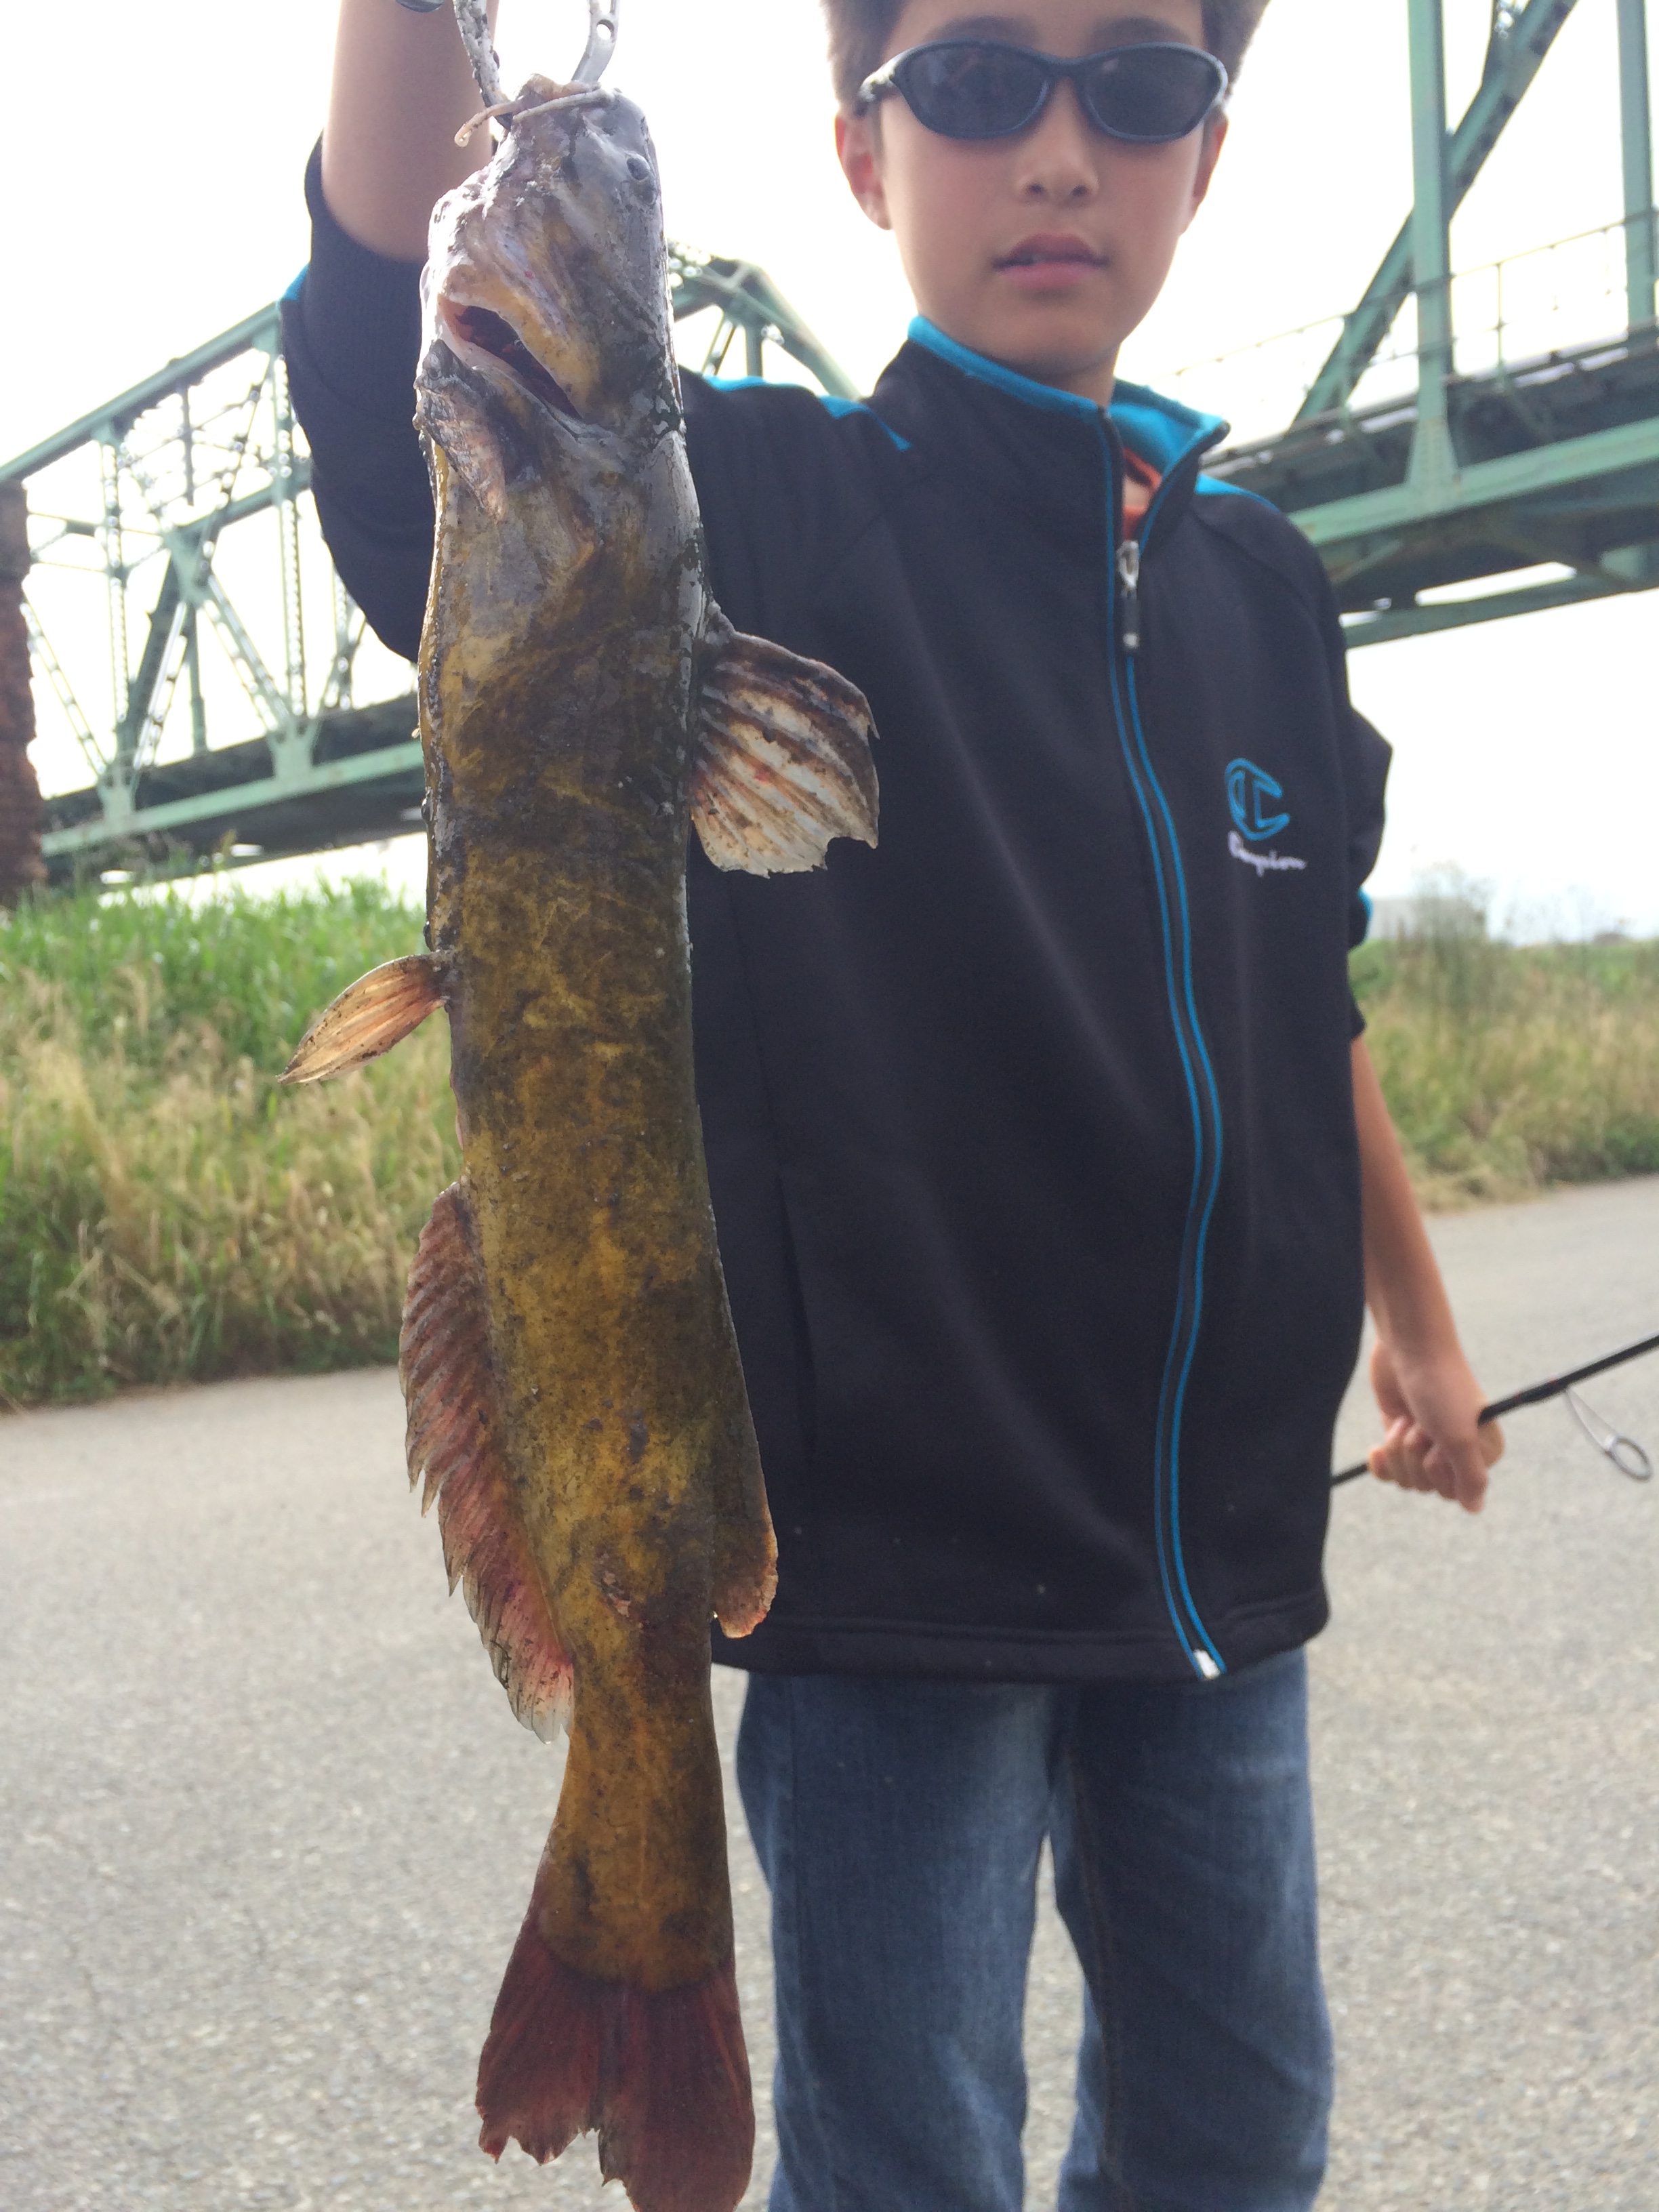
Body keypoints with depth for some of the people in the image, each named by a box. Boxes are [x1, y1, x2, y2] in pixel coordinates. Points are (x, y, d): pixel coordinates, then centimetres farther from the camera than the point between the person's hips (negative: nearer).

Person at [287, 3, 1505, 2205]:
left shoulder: (1258, 581, 6)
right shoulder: (763, 520, -8)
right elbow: (402, 405, -27)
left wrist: (1413, 1315, 24)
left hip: (1217, 1528, 6)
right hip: (903, 1536, -5)